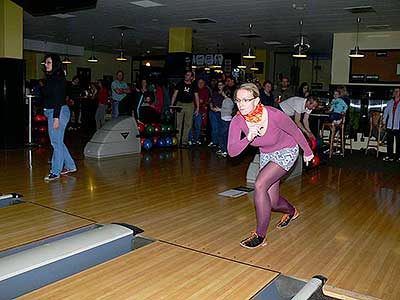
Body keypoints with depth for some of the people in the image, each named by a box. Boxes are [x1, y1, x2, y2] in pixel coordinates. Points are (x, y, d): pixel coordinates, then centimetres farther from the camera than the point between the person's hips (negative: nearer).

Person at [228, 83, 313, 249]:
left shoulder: (274, 115, -33)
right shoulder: (237, 121, -23)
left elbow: (296, 132, -15)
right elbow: (231, 151, -25)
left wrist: (307, 152, 0)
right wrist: (248, 138, -42)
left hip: (287, 151, -5)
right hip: (266, 154, 5)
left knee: (260, 185, -25)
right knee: (272, 202, 10)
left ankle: (260, 235, -10)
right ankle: (291, 212, 48)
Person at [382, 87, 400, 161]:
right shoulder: (390, 102, 10)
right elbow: (386, 112, 13)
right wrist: (384, 122, 9)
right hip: (390, 126, 4)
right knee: (389, 142, 8)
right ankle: (389, 156, 15)